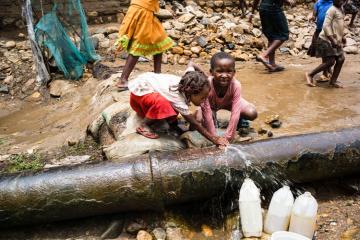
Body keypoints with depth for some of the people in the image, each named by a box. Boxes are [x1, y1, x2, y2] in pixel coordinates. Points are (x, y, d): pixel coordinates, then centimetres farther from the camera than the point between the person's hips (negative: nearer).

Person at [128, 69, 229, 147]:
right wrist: (214, 139, -29)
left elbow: (190, 68, 6)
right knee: (162, 103, -36)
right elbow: (194, 124, -30)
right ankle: (144, 126, -12)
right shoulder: (178, 98, -35)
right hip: (139, 89, -8)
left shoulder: (187, 86, -15)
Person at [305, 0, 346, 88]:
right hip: (327, 40, -9)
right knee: (330, 62, -10)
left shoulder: (341, 9, 14)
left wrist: (342, 37, 22)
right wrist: (332, 40, -27)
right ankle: (310, 75, 2)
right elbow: (326, 26, -22)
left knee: (341, 59, 4)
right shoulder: (332, 10, -15)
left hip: (336, 40, 9)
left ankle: (333, 81, 13)